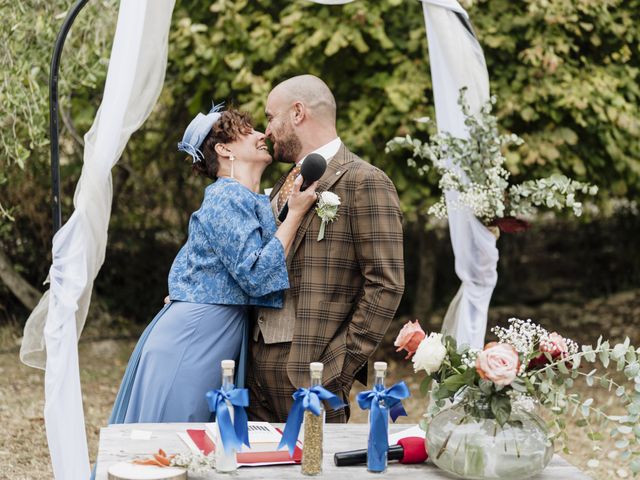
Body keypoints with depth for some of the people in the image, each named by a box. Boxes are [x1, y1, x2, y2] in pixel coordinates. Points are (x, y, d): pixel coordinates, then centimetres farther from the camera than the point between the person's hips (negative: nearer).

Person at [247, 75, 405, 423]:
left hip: (309, 371, -8)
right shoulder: (284, 186, 20)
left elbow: (386, 284, -12)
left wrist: (341, 367, -14)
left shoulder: (363, 183, -7)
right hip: (257, 369, 8)